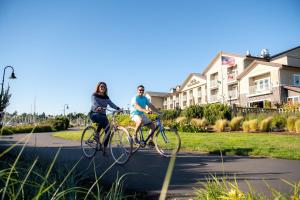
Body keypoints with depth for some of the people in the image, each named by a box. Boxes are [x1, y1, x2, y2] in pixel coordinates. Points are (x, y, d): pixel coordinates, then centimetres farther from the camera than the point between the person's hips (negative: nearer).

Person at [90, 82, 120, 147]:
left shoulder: (106, 97, 11)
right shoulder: (94, 95, -2)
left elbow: (111, 104, -6)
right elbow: (94, 103, -23)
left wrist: (117, 108, -26)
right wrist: (98, 107, -46)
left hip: (103, 114, 5)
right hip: (94, 114, -5)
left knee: (108, 130, -10)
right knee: (102, 119, -38)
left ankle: (105, 147, -1)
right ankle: (96, 134, -21)